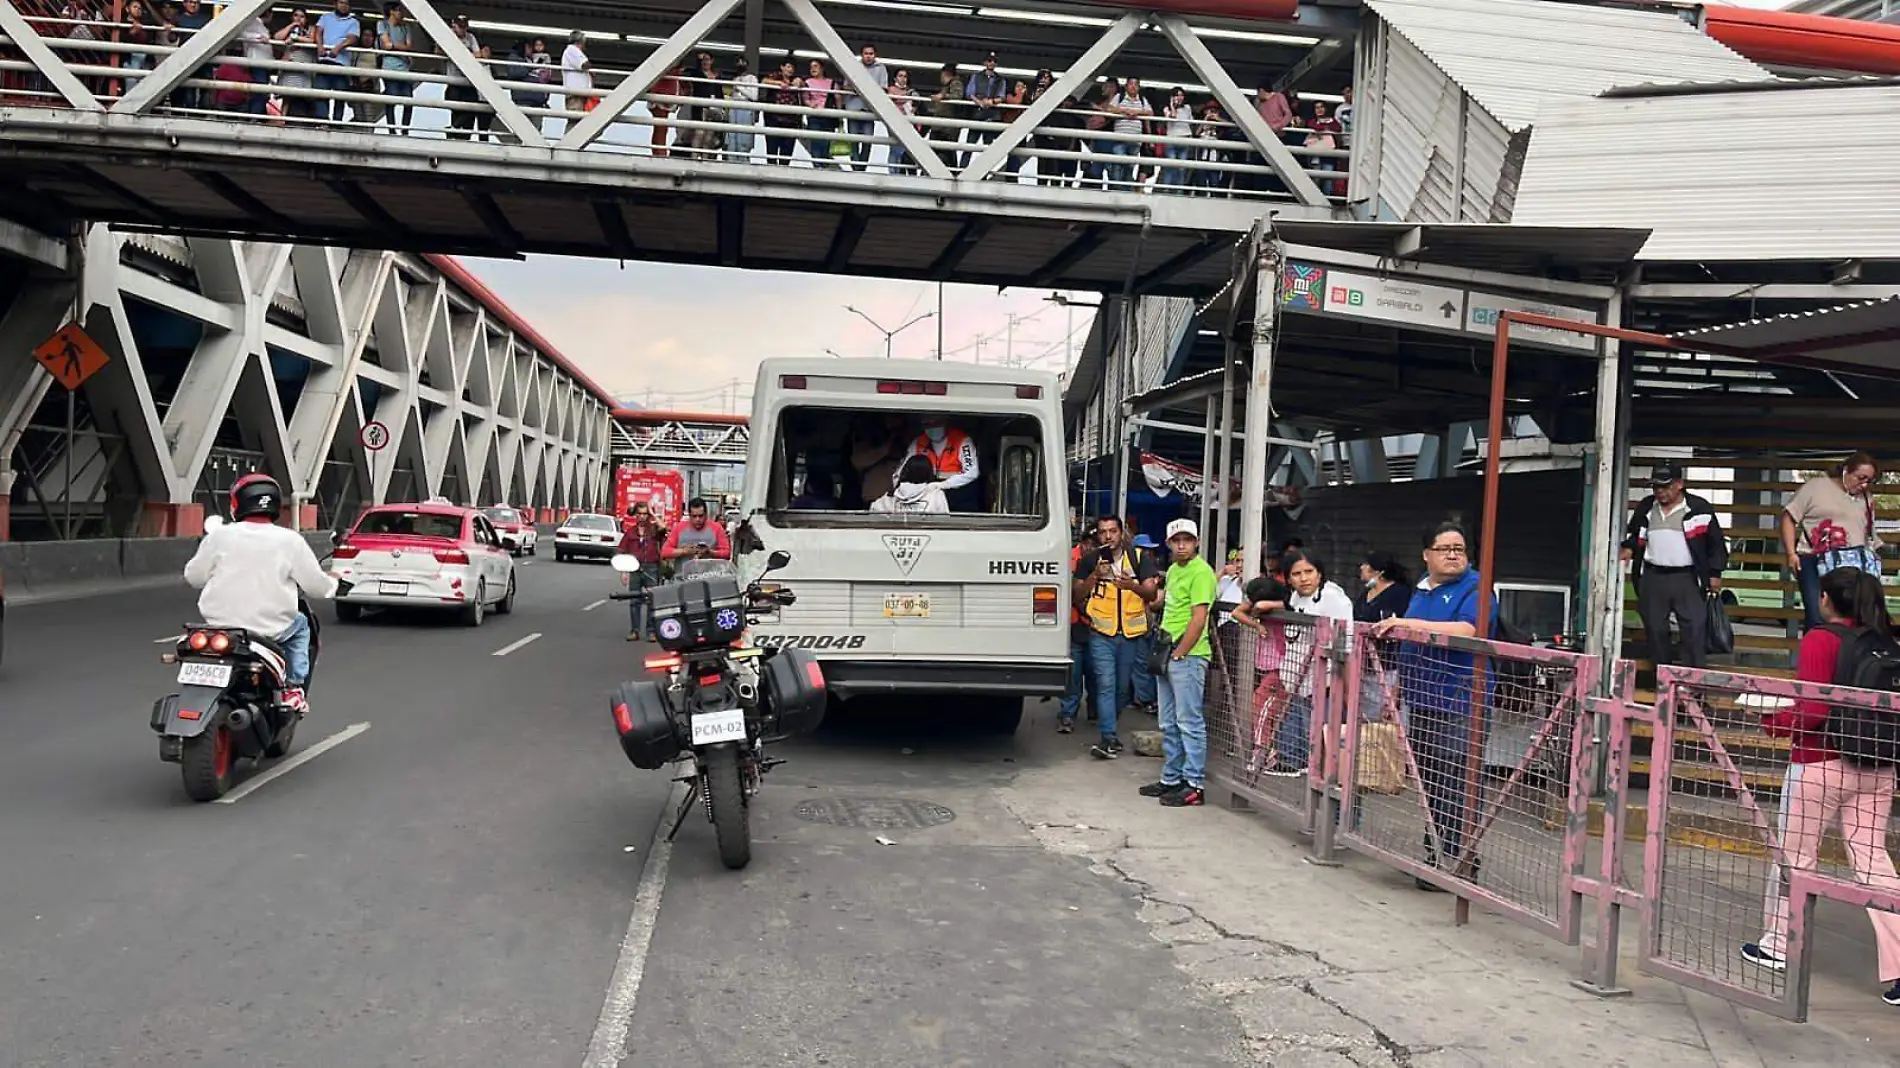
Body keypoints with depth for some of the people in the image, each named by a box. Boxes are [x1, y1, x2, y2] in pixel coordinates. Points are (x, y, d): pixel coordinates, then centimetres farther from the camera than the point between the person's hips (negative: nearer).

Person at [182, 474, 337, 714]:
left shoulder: (220, 536, -3)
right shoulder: (290, 541, -7)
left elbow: (194, 577, 5)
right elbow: (316, 585, -2)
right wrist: (334, 585, 21)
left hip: (219, 624, 2)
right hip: (270, 628, -2)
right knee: (300, 626, 29)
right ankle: (293, 688, 15)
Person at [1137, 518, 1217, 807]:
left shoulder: (1201, 572, -11)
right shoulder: (1173, 570, 17)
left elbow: (1198, 619, -17)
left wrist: (1178, 654, -16)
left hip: (1188, 656, -9)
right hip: (1168, 654, 9)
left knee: (1190, 722, -5)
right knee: (1169, 724, 15)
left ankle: (1195, 786, 0)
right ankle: (1171, 778, 25)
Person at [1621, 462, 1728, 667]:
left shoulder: (1699, 509, -3)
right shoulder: (1645, 508, 8)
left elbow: (1716, 543, 2)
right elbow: (1633, 535, 23)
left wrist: (1715, 573, -1)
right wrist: (1628, 548, 3)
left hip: (1687, 579, -3)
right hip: (1652, 578, 4)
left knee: (1695, 629, -5)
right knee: (1655, 628, 9)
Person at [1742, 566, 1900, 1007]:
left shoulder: (1821, 640, -12)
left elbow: (1813, 710, -20)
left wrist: (1774, 722, -5)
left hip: (1820, 764, -5)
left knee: (1795, 856, 10)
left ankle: (1778, 945, 24)